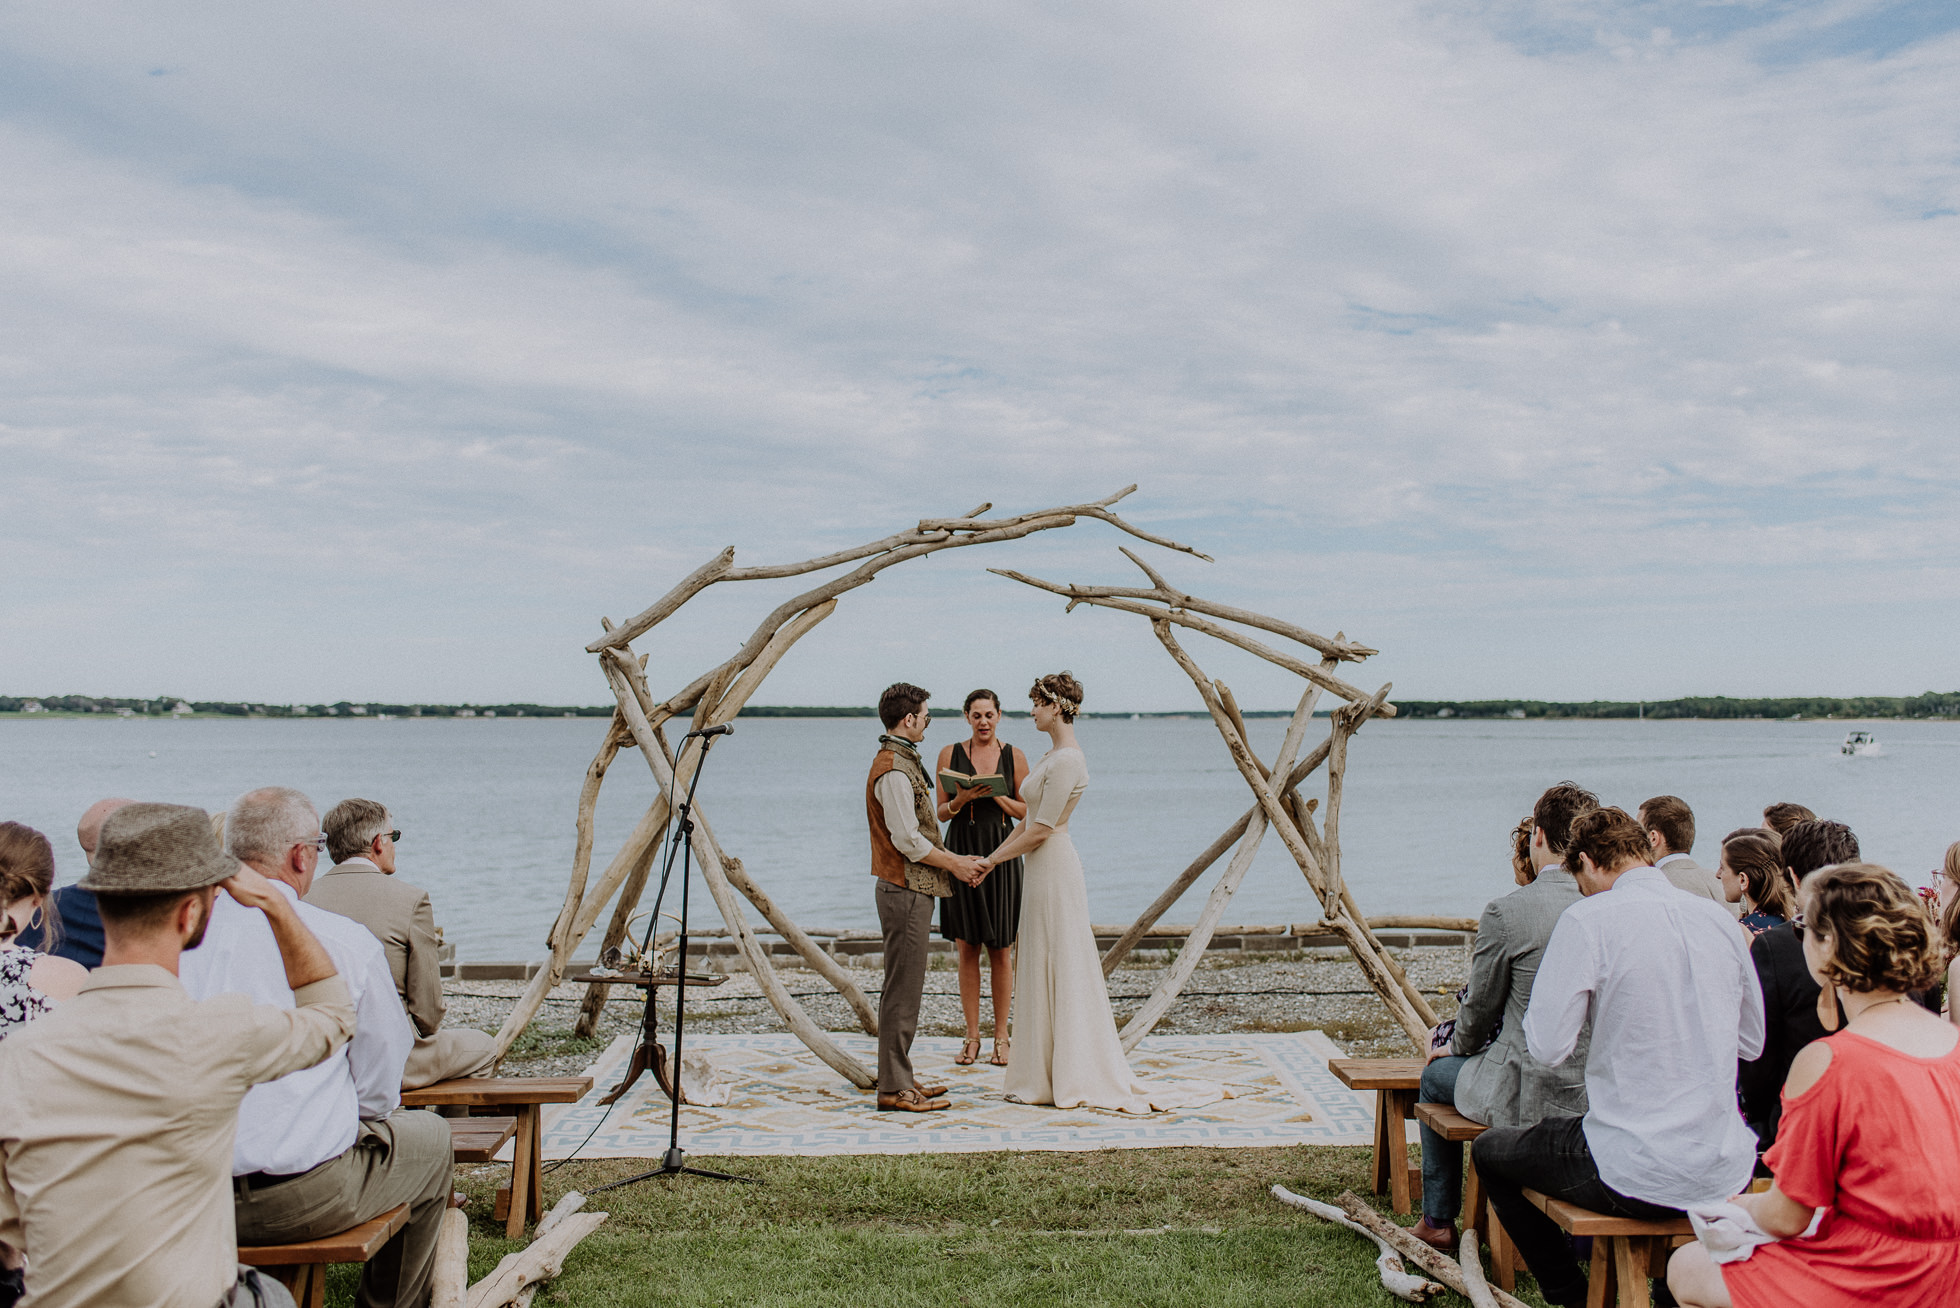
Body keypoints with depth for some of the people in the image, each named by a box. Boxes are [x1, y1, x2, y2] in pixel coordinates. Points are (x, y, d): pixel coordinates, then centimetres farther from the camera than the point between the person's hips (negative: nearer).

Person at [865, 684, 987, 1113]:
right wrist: (954, 864, -9)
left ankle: (899, 1077, 24)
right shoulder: (894, 770, -18)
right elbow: (907, 841, -21)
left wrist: (954, 859, 13)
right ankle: (894, 1089, 1)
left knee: (904, 988, 15)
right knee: (902, 991, -5)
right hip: (906, 892, -11)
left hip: (909, 889, 11)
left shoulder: (902, 761, 16)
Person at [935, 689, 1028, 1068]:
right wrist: (961, 799, -15)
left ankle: (1001, 1036, 12)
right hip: (962, 851, 0)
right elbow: (941, 813, 5)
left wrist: (997, 795, -12)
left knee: (1001, 950, 3)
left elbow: (1024, 811, 5)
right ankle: (972, 1036, 13)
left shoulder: (1014, 756, 4)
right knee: (966, 948, 3)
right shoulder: (951, 754, 4)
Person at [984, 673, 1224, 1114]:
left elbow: (1041, 830, -19)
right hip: (1042, 870, 10)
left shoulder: (1067, 761, -18)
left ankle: (1069, 1078, 6)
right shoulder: (1052, 755, 13)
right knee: (1041, 973, 13)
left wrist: (993, 860, -10)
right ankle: (1046, 1074, 22)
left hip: (1054, 870, -10)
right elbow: (1028, 822, 16)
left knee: (1057, 971, -2)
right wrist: (990, 858, 11)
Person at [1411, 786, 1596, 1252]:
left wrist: (1456, 1048, 15)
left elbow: (1481, 1004, -5)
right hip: (1602, 1090, 5)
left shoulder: (1506, 911, -18)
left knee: (1436, 1077, 24)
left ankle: (1438, 1221, 35)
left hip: (1530, 1094, -5)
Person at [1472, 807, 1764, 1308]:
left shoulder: (1588, 920, -13)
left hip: (1636, 1176, -6)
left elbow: (1548, 1047, -13)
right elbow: (1752, 1043, 15)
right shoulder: (1719, 918, 4)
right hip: (1724, 1172, 6)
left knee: (1489, 1150, 18)